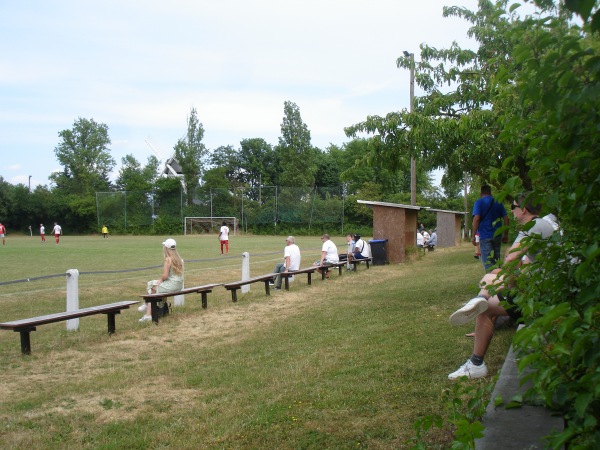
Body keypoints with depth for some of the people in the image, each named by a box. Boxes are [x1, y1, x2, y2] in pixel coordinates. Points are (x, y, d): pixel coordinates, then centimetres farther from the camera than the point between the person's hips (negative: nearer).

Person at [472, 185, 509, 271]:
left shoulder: (479, 203, -3)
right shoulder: (498, 203, 10)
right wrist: (506, 235, 13)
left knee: (488, 261, -4)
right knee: (496, 260, 15)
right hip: (497, 235, 5)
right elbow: (506, 218, 7)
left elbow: (476, 219, -14)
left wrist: (473, 236, -11)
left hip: (485, 236, -5)